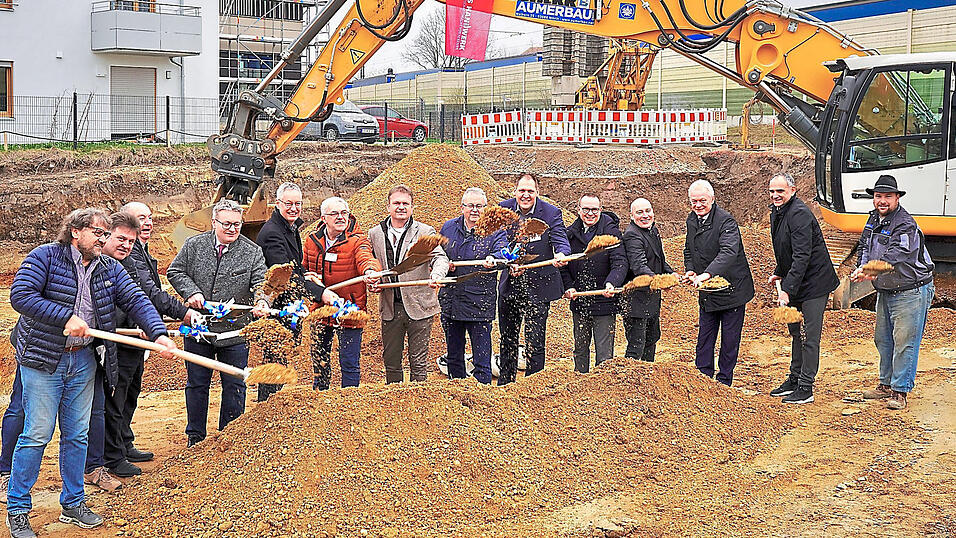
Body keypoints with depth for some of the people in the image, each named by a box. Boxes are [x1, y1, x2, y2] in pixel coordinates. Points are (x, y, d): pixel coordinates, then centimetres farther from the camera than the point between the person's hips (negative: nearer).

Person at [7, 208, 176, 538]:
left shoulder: (110, 269, 7)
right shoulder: (45, 257, -8)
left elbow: (136, 301, -1)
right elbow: (20, 295, -19)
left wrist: (158, 333, -17)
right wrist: (66, 317, -23)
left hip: (83, 360, 5)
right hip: (43, 359, -5)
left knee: (77, 435, 11)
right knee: (37, 434, -4)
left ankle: (73, 504, 25)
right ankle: (16, 510, 8)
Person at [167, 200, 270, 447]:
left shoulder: (252, 252, -3)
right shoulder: (194, 245, 0)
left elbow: (260, 282, -12)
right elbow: (175, 272, 7)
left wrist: (262, 301, -33)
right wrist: (192, 292, -10)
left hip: (235, 331, -1)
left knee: (234, 386, 7)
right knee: (197, 384, 12)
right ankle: (195, 437, 25)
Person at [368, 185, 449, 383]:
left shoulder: (425, 232, -1)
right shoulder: (375, 234, 9)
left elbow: (440, 257, -13)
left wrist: (436, 275, -34)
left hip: (419, 307, -3)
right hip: (389, 308, 3)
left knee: (418, 362, 3)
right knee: (391, 361, 12)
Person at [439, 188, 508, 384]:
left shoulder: (495, 231, -4)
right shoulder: (449, 228, 8)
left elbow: (502, 252, -23)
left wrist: (493, 259, -46)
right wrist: (444, 265, -3)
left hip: (480, 304, -4)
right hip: (450, 301, 4)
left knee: (482, 359, -3)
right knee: (454, 357, 15)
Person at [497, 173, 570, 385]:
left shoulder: (551, 213, -8)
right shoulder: (503, 209, 0)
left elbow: (561, 241, -16)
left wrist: (561, 255, -40)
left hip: (538, 287, -3)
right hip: (509, 285, 4)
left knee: (535, 343, -3)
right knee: (507, 341, 15)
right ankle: (505, 385, 29)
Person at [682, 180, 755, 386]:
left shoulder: (725, 221, -19)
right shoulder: (692, 220, 5)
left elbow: (729, 252, -35)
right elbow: (689, 250, 20)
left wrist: (707, 274, -47)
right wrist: (690, 269, -1)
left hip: (732, 289, -7)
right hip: (707, 293, 7)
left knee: (729, 340, 4)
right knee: (704, 338, 11)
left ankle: (724, 383, 14)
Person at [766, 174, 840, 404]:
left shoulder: (799, 214, -22)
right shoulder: (776, 211, 9)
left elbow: (802, 257, -27)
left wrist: (788, 289, -29)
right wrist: (779, 273, 19)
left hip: (813, 282, -10)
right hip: (793, 282, 10)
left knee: (809, 336, -5)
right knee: (795, 332, 18)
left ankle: (806, 388, 0)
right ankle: (795, 379, 29)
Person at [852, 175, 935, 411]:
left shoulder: (905, 225, -20)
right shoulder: (874, 219, 7)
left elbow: (894, 256, -30)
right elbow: (865, 246, 15)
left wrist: (870, 271, -42)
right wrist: (862, 268, -4)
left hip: (911, 292, -9)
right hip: (885, 292, 9)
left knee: (905, 342, -4)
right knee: (883, 339, 16)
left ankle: (900, 391, 2)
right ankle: (886, 385, 28)